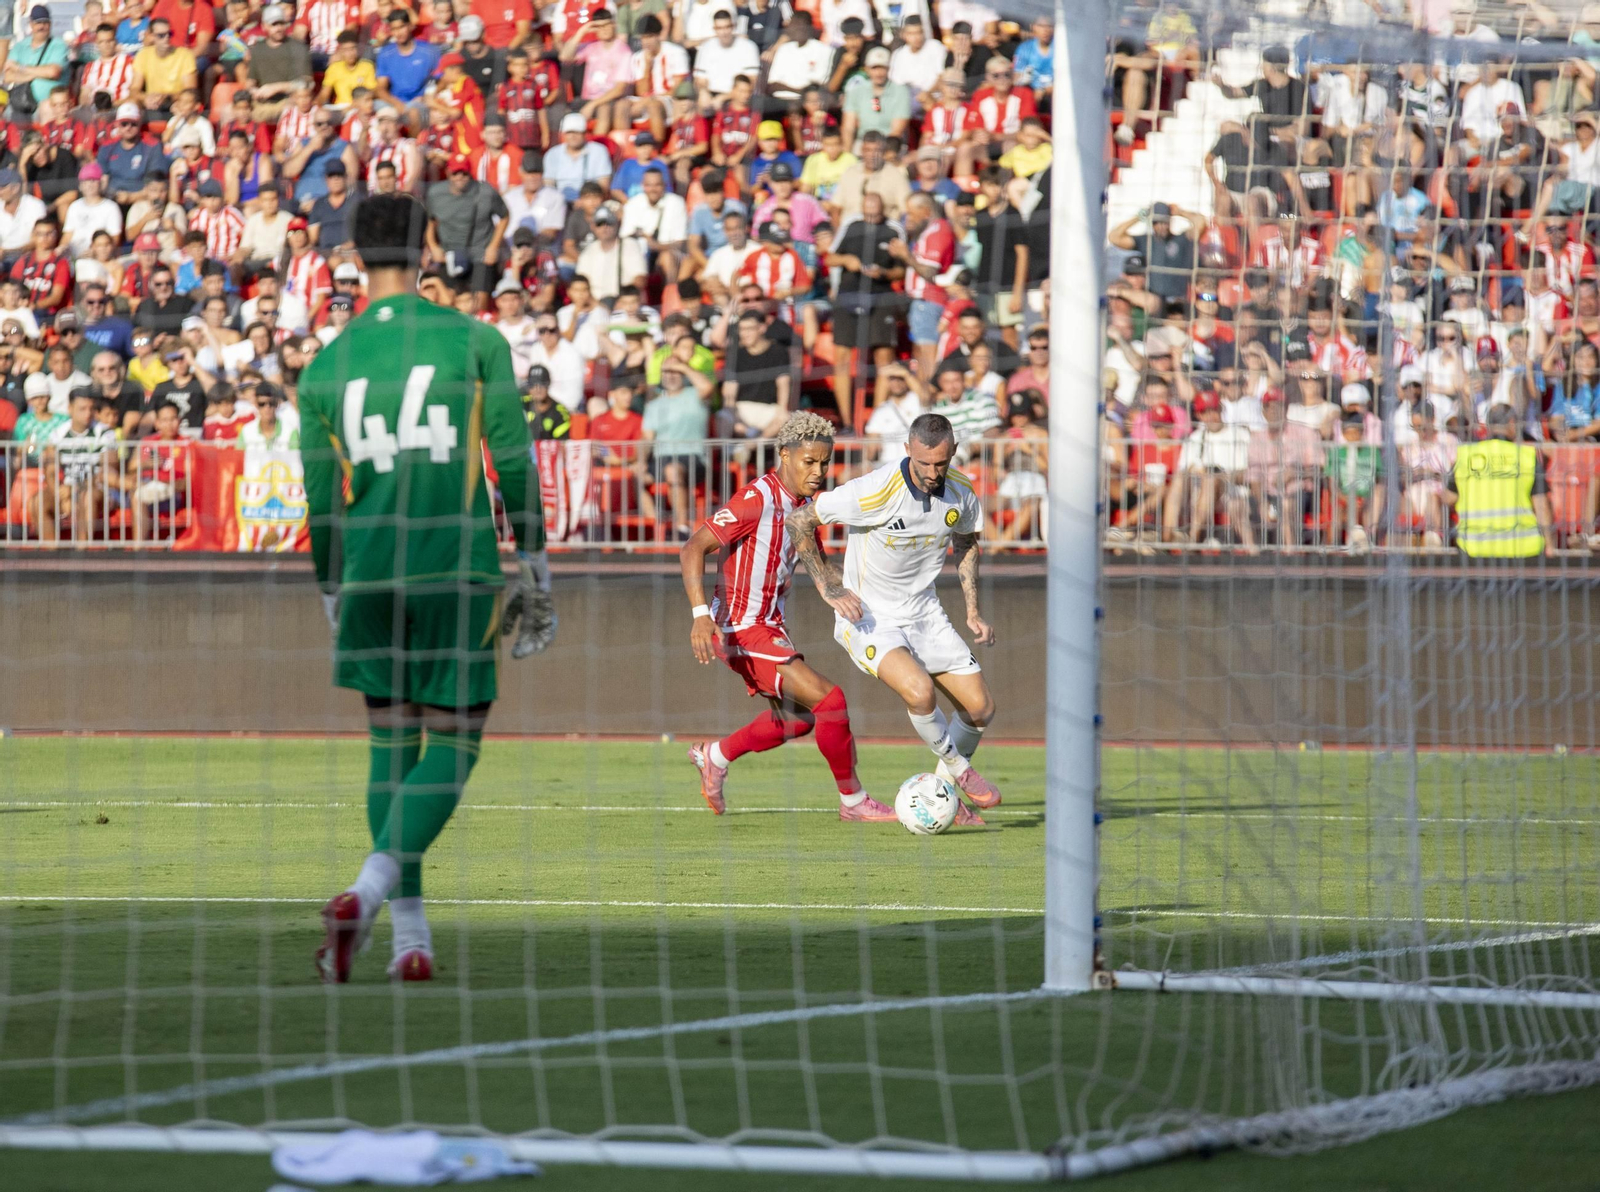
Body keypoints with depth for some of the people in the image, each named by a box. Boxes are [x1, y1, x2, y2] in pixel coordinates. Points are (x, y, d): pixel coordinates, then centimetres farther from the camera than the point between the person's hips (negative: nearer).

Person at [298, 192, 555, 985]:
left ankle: (411, 938, 9)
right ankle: (366, 894, -20)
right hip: (457, 568, -3)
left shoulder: (325, 368, 6)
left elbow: (322, 503, 10)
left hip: (369, 575, 3)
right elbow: (515, 467, -2)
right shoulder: (476, 342, -1)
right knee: (450, 746, 1)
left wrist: (333, 604, 21)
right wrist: (534, 570, 7)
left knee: (392, 744, 13)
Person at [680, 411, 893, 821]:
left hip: (769, 626, 10)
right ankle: (852, 800, -2)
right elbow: (693, 549, -25)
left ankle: (714, 756, 41)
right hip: (741, 629, -10)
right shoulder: (757, 500, -21)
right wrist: (700, 614, -35)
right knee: (829, 699, -15)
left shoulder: (805, 504, 5)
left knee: (797, 718, 23)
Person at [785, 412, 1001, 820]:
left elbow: (966, 542, 16)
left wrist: (973, 610, 8)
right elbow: (798, 522, -17)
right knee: (920, 691, -31)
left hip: (924, 613, 6)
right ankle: (958, 768, -2)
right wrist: (829, 588, -16)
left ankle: (944, 786, 31)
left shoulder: (960, 492, -7)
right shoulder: (876, 492, -26)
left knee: (980, 709, 2)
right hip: (868, 618, -6)